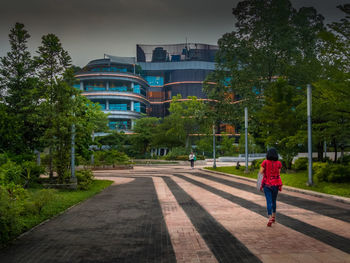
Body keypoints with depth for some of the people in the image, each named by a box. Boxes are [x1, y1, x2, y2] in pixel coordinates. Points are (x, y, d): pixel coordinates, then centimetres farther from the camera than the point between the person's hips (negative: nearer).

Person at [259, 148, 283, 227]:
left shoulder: (265, 162, -10)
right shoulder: (278, 163, -4)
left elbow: (261, 172, -6)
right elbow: (278, 173, -2)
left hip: (267, 184, -2)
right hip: (275, 184, 2)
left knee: (269, 201, -2)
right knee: (274, 200, 20)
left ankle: (270, 219, -14)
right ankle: (274, 217, 33)